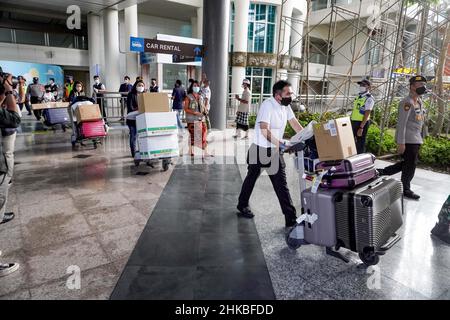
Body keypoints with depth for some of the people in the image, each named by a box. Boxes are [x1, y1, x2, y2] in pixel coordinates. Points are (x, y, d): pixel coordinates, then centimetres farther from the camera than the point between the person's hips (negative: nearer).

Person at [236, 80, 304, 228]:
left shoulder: (286, 106, 4)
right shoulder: (267, 105, -20)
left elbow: (295, 123, 9)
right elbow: (264, 130, -29)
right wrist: (279, 143, -39)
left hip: (275, 150, 6)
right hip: (260, 149, -6)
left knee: (281, 183, 2)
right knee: (251, 178, 13)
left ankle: (290, 217, 8)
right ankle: (243, 205, 33)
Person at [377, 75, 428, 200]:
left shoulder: (419, 101, 13)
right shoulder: (407, 102, -16)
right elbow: (401, 124, -20)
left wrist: (420, 138, 19)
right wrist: (401, 143, -22)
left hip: (416, 139, 9)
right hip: (408, 140, -9)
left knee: (407, 163, 17)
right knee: (410, 165, 2)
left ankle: (382, 172, 24)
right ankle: (406, 190, 18)